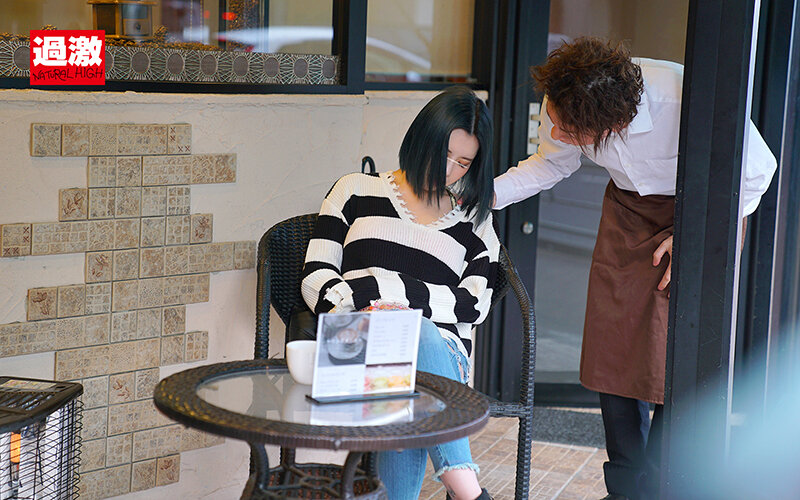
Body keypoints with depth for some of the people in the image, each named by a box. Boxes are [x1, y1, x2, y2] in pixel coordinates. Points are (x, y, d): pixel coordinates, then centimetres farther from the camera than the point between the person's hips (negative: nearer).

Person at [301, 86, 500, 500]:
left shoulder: (474, 222, 23)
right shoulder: (357, 191, 20)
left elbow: (473, 305, 6)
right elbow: (315, 278, 11)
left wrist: (382, 290, -7)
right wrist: (356, 311, -13)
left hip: (441, 348, 1)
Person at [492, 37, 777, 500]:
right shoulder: (564, 105, -24)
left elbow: (757, 172, -17)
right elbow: (553, 164, 1)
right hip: (631, 208, 4)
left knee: (677, 360, -13)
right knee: (613, 348, -1)